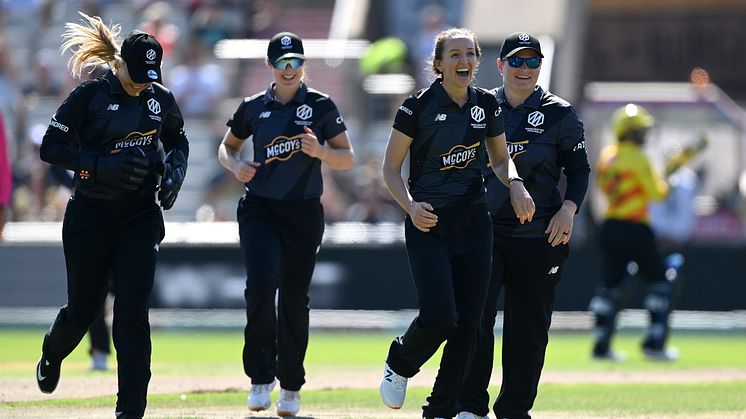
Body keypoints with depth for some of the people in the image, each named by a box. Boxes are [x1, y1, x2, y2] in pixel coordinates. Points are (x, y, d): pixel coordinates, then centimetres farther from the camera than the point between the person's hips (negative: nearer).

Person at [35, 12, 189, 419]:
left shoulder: (160, 99, 4)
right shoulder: (90, 94, -8)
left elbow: (178, 141, 22)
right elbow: (50, 147, -10)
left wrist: (174, 170, 1)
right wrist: (102, 164, -22)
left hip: (140, 217, 2)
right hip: (90, 215, -2)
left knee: (132, 310, -10)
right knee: (83, 308, 8)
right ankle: (52, 353, 44)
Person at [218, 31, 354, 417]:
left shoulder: (321, 106, 1)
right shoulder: (253, 107, 5)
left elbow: (347, 159, 1)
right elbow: (227, 147, 19)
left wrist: (320, 152, -19)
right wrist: (236, 166, -4)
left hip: (304, 212, 0)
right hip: (259, 209, 0)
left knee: (294, 298, 4)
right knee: (261, 284, -21)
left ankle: (291, 385, 19)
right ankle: (261, 376, -10)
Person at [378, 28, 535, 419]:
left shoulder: (487, 104, 5)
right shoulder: (419, 105, -7)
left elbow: (500, 157, 19)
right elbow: (391, 168, -2)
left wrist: (515, 183, -2)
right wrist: (410, 205, -18)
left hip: (473, 223, 4)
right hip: (429, 223, -4)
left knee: (468, 324, 1)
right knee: (438, 317, -18)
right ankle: (399, 364, 14)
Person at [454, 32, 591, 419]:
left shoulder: (560, 114, 3)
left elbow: (579, 169, 5)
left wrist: (568, 209, -10)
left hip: (539, 236, 0)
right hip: (484, 229, 1)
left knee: (529, 325, 3)